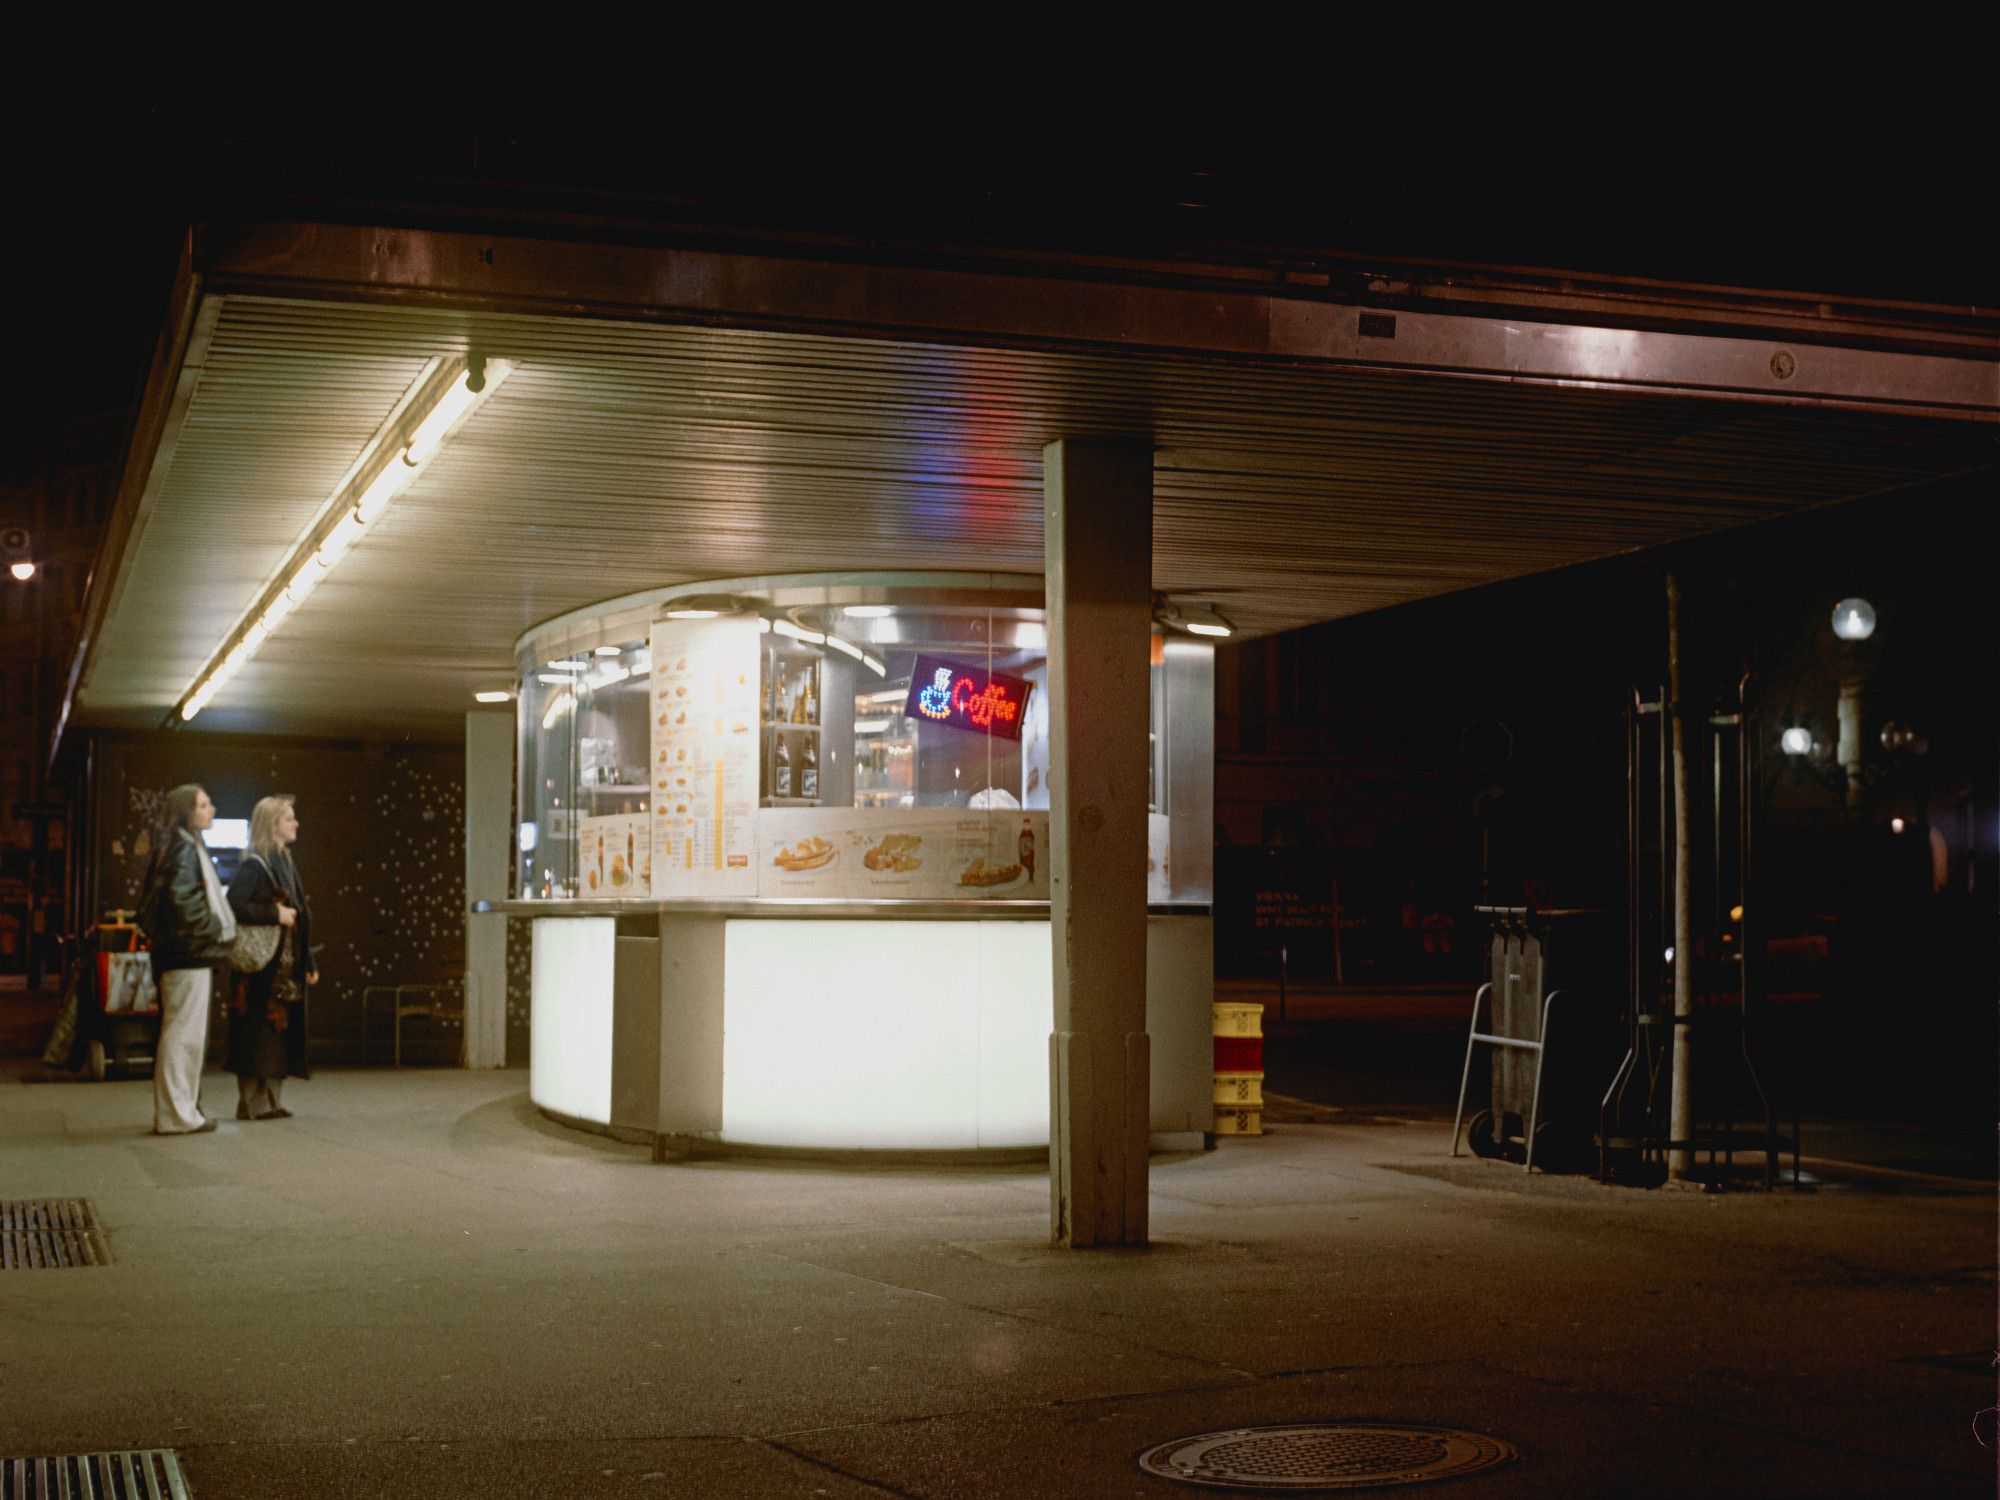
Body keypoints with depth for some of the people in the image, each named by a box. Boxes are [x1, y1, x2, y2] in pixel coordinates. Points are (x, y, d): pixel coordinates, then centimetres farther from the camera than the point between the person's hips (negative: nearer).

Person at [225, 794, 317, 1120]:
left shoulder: (285, 864, 17)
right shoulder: (253, 866, -9)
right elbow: (233, 906, -22)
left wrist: (308, 963, 16)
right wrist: (274, 914, -20)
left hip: (286, 968, 8)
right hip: (261, 967, -8)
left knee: (281, 1032, 8)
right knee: (260, 1033, -7)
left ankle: (271, 1101, 14)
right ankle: (253, 1103, -3)